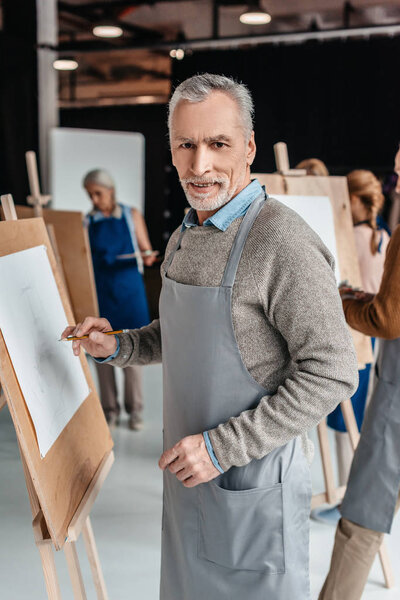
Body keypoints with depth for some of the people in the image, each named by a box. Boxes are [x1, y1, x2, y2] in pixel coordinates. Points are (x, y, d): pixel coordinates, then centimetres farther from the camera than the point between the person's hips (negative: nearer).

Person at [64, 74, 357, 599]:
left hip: (253, 476, -8)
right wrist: (119, 347, 3)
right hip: (189, 467, 8)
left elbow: (331, 372, -23)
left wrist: (223, 447, -23)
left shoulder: (282, 242, -22)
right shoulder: (185, 238, 6)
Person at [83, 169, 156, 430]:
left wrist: (147, 257, -16)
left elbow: (147, 251, 6)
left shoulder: (131, 216, 5)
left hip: (129, 290, -1)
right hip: (99, 291, 1)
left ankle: (135, 409, 13)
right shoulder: (87, 222, 8)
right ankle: (110, 409, 14)